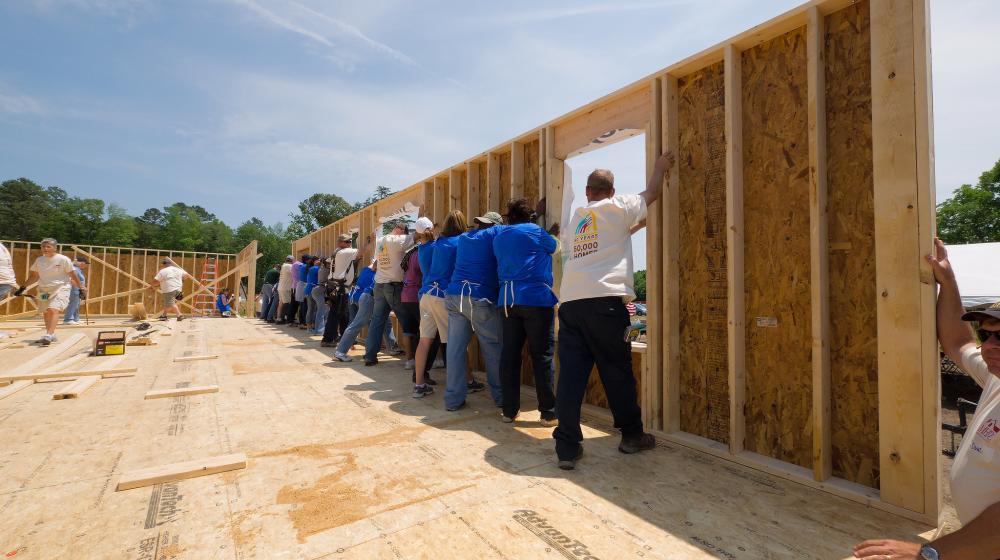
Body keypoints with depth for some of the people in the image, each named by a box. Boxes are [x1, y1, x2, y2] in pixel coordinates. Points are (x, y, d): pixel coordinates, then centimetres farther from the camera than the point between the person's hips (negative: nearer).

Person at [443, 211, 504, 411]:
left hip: (455, 295, 6)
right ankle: (501, 397, 13)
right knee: (493, 348, 5)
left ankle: (453, 398, 8)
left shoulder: (463, 238, 22)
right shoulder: (495, 233, 5)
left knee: (455, 347, 4)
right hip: (480, 298, -5)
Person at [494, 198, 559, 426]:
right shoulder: (535, 231, 1)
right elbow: (555, 246, 18)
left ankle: (509, 410, 15)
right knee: (542, 356, 0)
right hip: (536, 298, -5)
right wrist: (554, 234, 37)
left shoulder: (499, 236, 17)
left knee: (509, 355, 8)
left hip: (507, 299, 5)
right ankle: (548, 413, 6)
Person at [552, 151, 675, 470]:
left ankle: (567, 447, 6)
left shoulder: (575, 219, 23)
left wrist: (630, 229, 42)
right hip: (605, 300, -4)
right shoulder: (617, 207, 8)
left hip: (570, 301, 5)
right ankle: (632, 436, 26)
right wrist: (660, 168, 41)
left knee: (571, 373, 3)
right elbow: (651, 193, 24)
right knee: (617, 372, 9)